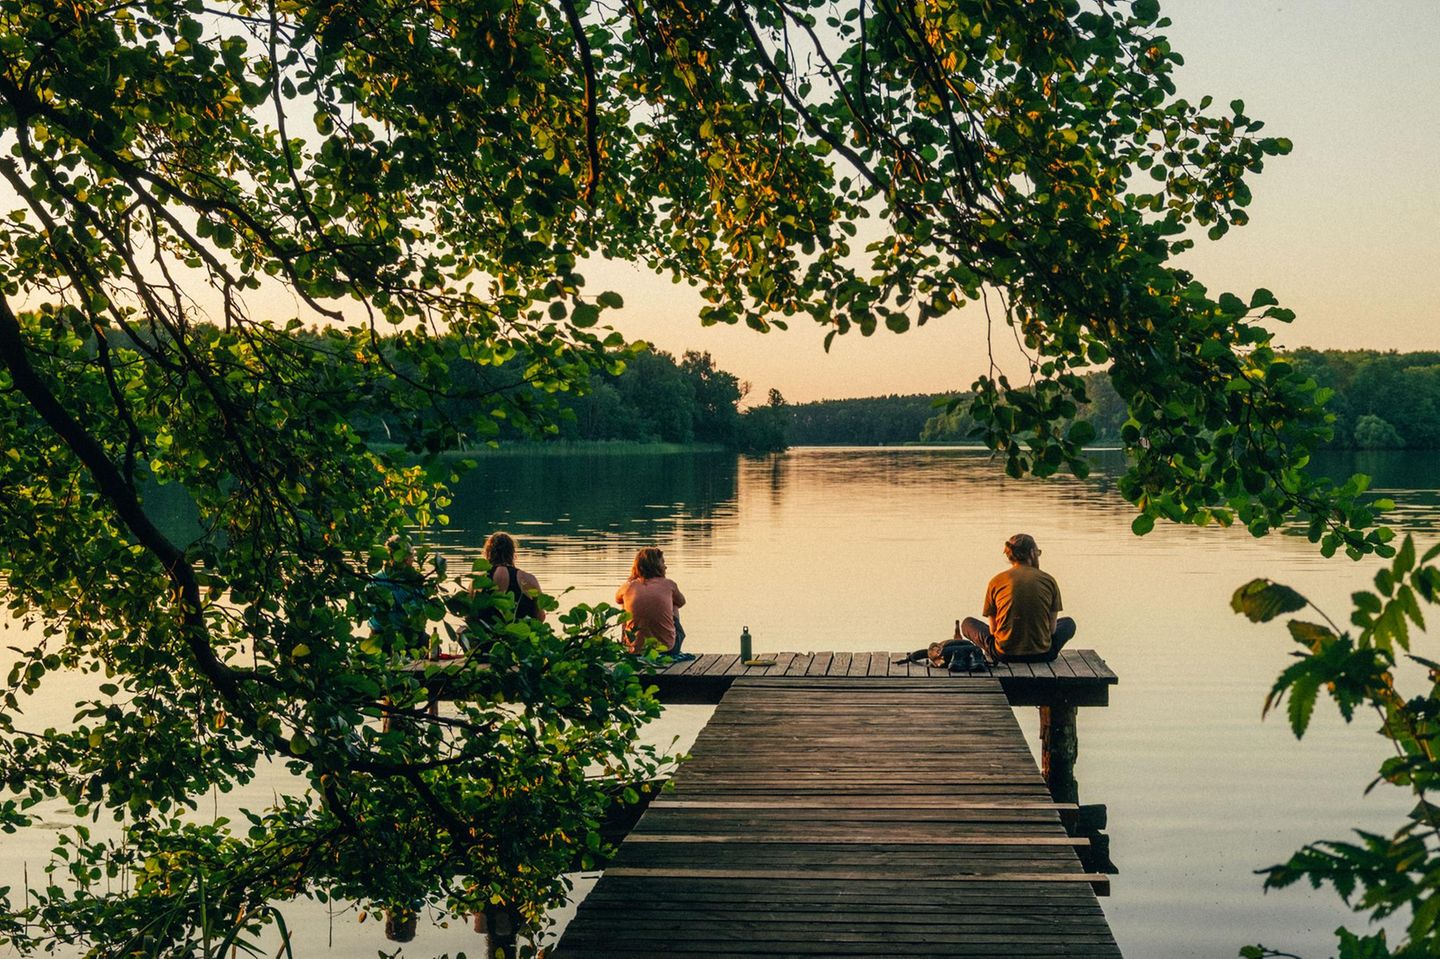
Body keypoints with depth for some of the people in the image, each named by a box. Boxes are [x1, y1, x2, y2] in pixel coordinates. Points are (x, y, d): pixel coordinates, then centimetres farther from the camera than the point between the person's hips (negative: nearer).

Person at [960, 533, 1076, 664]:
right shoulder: (1049, 580, -2)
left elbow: (993, 629, 2)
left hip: (1005, 655, -1)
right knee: (1068, 623, 32)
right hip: (1042, 655, 1)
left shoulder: (996, 582, -2)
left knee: (968, 623, 26)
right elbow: (1052, 628, 2)